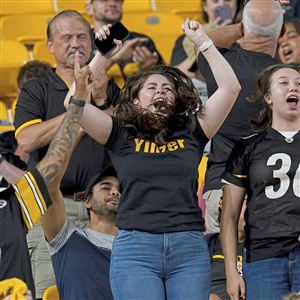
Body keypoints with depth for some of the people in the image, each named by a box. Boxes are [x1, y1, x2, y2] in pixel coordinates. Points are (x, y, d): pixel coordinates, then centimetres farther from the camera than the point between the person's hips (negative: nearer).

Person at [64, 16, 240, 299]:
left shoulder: (190, 133, 16)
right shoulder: (122, 135, 12)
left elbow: (230, 88, 10)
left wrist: (203, 42, 11)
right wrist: (102, 55, 2)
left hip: (190, 247, 2)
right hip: (135, 247, -2)